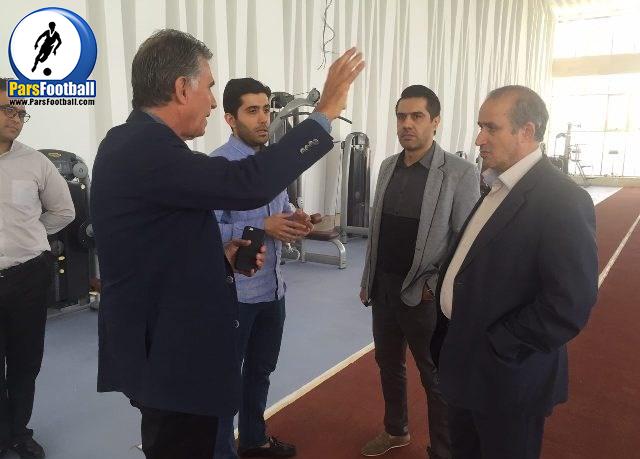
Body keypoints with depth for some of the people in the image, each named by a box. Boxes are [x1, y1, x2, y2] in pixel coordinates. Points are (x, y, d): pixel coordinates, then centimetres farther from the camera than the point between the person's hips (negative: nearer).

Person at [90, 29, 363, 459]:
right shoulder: (147, 148, -23)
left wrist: (221, 256, 2)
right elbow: (248, 184, -34)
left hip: (159, 346, 10)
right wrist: (324, 113, -24)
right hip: (167, 355, -10)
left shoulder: (133, 143, 9)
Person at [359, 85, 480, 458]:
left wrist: (435, 287, -15)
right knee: (389, 364, 21)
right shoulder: (388, 166, 5)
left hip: (424, 295, -6)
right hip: (384, 289, 6)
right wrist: (368, 279, 13)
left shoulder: (460, 173, -12)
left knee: (437, 380, 10)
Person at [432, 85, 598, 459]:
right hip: (466, 363, 8)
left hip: (506, 375, -8)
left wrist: (495, 348, -19)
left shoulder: (563, 200, -21)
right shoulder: (500, 187, 6)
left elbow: (570, 305, -26)